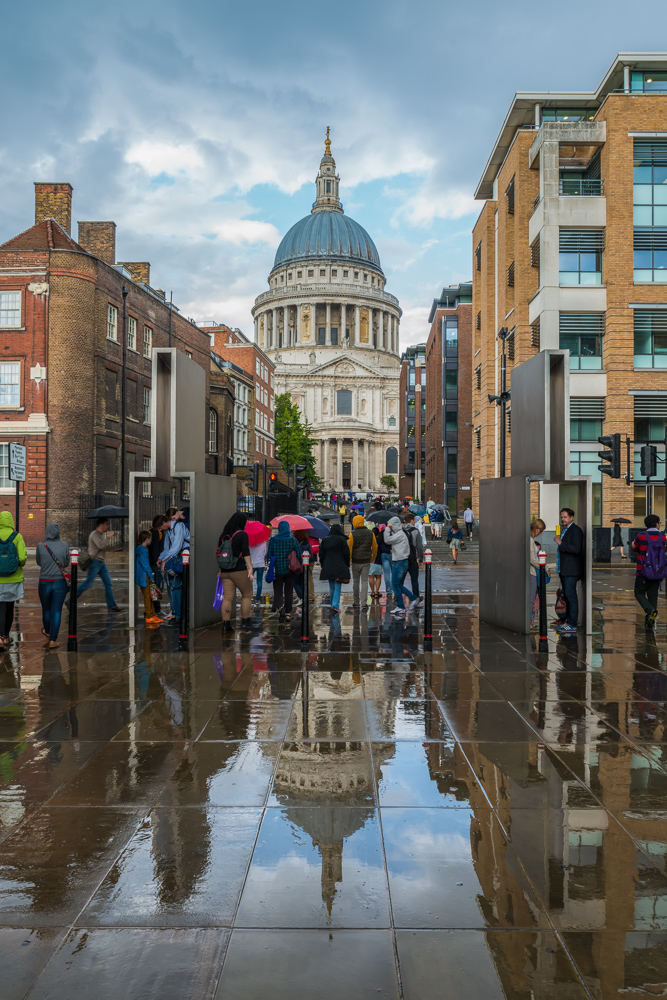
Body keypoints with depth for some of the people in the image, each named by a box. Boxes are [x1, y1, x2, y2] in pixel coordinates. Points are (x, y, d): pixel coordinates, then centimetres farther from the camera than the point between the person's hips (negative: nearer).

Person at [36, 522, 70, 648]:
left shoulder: (40, 546, -8)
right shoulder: (64, 545, -7)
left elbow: (38, 562, 8)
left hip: (44, 583, 1)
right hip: (60, 583, -1)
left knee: (46, 610, 20)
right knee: (56, 611, 4)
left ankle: (47, 632, 43)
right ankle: (52, 640, 2)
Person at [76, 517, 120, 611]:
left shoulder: (102, 534, 17)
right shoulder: (94, 534, -11)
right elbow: (100, 545, -26)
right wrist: (108, 536, -18)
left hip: (101, 562, 9)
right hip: (95, 562, -9)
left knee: (108, 583, 3)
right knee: (88, 583, -9)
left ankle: (112, 606, 4)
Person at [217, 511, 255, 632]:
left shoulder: (223, 535, 12)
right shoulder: (242, 535, -8)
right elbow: (246, 553, -15)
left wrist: (221, 569, 24)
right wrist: (250, 568, -16)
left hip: (225, 571, 6)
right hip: (239, 570, -6)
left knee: (227, 597, 5)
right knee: (247, 595, 9)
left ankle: (226, 624, 1)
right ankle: (245, 621, 10)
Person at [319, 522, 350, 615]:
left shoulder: (324, 540, 7)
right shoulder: (342, 539, -4)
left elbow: (321, 554, 9)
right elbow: (346, 554, -4)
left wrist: (323, 566, 16)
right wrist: (347, 566, 5)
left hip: (328, 568, 4)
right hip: (340, 568, -4)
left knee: (331, 588, 14)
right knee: (337, 587, -4)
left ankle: (333, 606, 21)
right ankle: (335, 606, -17)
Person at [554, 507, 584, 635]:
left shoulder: (575, 530, -11)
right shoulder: (564, 530, 18)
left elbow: (576, 549, -22)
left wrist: (561, 543, -20)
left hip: (571, 570, -10)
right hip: (564, 569, 10)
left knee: (570, 595, -9)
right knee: (566, 595, 14)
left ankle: (572, 624, -6)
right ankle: (567, 620, 21)